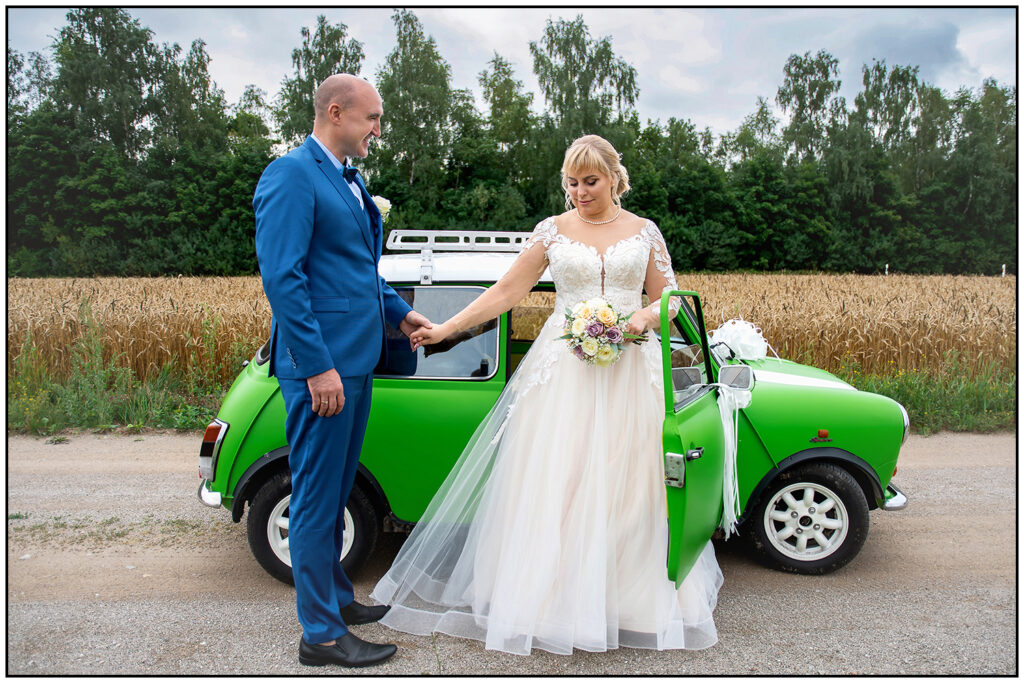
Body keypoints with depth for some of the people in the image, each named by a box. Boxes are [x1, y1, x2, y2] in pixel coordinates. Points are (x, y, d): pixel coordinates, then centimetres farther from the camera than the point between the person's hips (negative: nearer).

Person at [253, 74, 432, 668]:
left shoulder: (350, 180, 16)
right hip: (322, 363, -9)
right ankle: (322, 633, 15)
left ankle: (335, 595, 35)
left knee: (337, 491, 19)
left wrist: (399, 312, 15)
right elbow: (282, 278, -20)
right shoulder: (291, 175, -13)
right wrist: (319, 367, -22)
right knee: (317, 497, 1)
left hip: (356, 359, 9)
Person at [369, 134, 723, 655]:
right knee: (554, 481, -1)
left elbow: (668, 299, 10)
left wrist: (645, 318, -13)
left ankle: (628, 595, 21)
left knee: (624, 485, 4)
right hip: (563, 368, 0)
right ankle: (551, 595, 13)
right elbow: (506, 291, 2)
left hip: (628, 370, 1)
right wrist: (445, 328, -5)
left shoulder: (644, 232, 7)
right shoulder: (553, 230, 5)